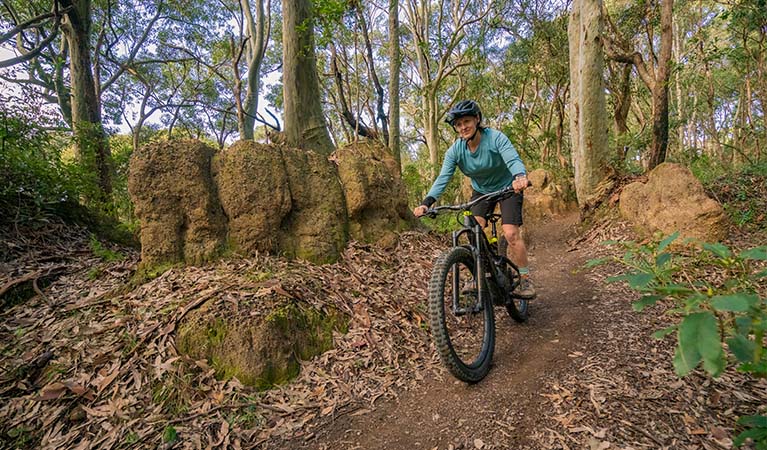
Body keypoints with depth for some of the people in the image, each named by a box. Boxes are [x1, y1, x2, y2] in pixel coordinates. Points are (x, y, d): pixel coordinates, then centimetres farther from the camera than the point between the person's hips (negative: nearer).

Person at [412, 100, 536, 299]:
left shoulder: (496, 138, -25)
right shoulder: (455, 150, -16)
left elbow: (513, 160, -39)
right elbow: (443, 178, -25)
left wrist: (520, 176, -63)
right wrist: (426, 202, -41)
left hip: (508, 187, -3)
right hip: (481, 191, 3)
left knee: (511, 233, -17)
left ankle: (525, 280, 2)